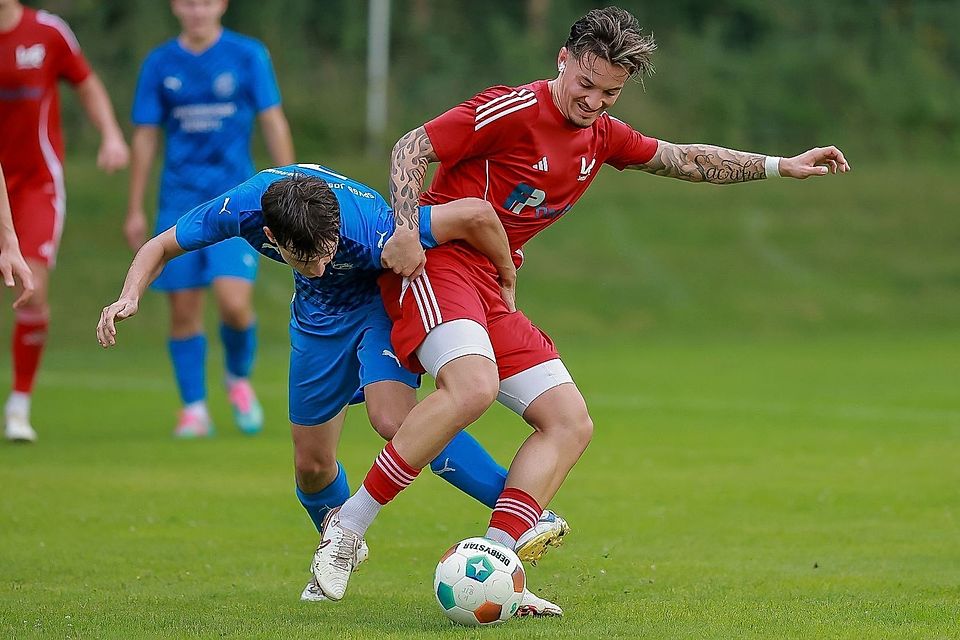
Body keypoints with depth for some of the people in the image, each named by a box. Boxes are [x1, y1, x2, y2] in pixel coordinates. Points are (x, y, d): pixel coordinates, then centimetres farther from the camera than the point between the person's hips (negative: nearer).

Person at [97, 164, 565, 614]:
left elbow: (476, 214, -39)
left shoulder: (368, 230, -42)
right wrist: (129, 298, -30)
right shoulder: (241, 208, -30)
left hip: (380, 301, -4)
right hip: (318, 315, 5)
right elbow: (161, 247, -12)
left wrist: (506, 282, -23)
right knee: (311, 464, 8)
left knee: (394, 421, -31)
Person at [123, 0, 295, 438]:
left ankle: (239, 377, 13)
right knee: (183, 310, -1)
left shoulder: (248, 56, 0)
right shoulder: (159, 65, 4)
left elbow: (273, 124, 3)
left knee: (234, 302, -16)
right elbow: (145, 137, 9)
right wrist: (135, 211, 8)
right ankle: (194, 409, 11)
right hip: (179, 201, 2)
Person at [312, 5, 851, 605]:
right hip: (436, 263, -9)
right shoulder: (513, 110, -11)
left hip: (490, 288, 9)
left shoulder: (603, 137, 13)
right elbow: (411, 148, -11)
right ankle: (347, 527, -24)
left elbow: (685, 160, 27)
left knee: (571, 423, -2)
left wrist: (779, 165, 24)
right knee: (473, 385, -35)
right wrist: (406, 229, -23)